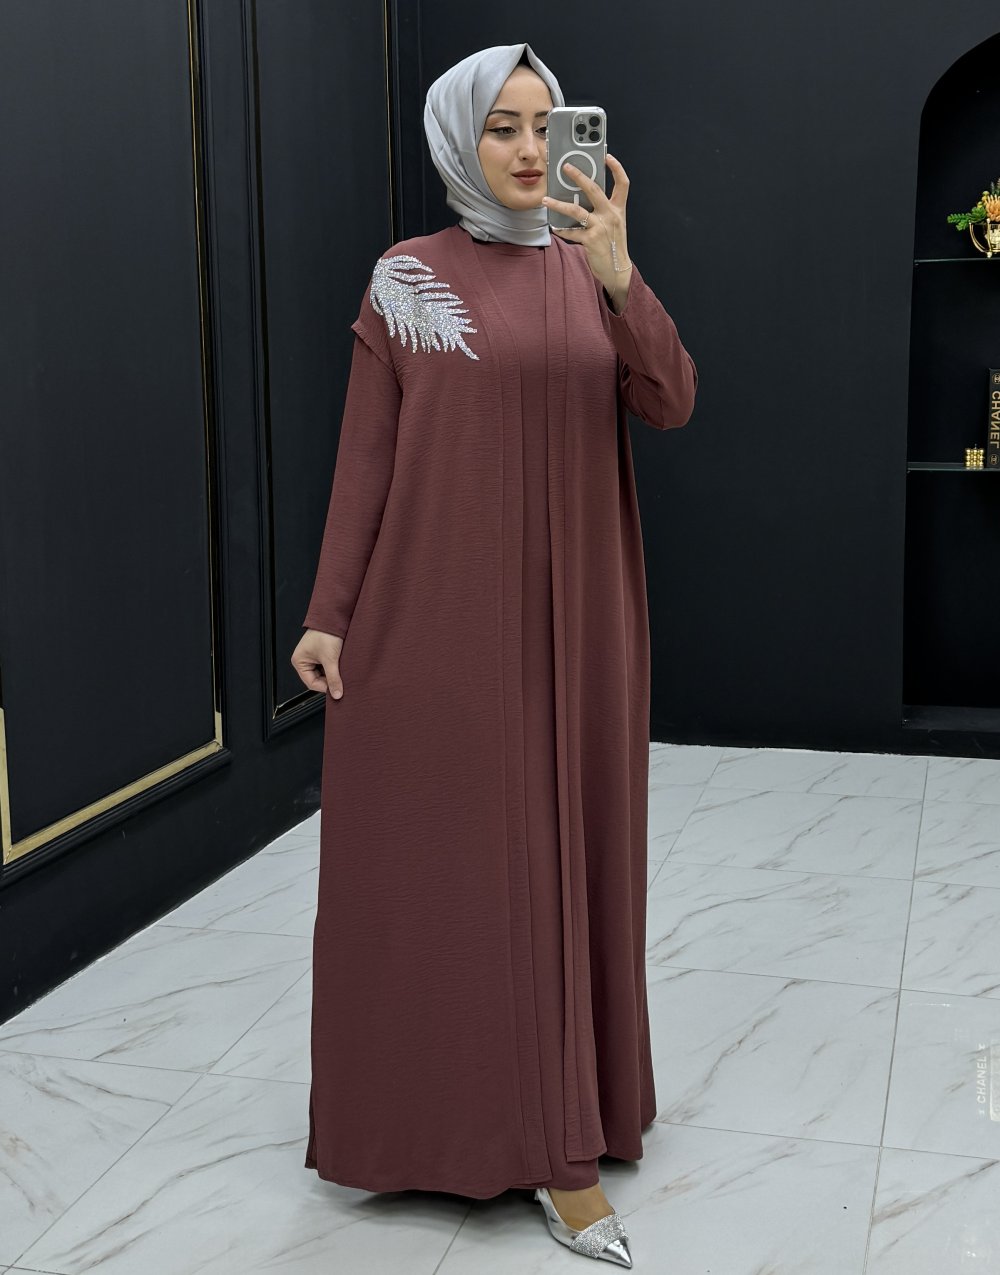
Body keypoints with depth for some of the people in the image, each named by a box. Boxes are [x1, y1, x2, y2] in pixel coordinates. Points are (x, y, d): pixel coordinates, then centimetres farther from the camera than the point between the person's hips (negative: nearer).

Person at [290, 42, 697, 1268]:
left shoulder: (592, 273, 8)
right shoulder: (405, 280, 1)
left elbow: (670, 404, -8)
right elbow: (364, 457, 0)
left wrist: (618, 274, -23)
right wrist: (329, 612, -6)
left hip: (571, 615, 3)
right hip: (437, 612, -2)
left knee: (562, 851, 6)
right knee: (433, 853, 1)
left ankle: (558, 1138, 19)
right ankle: (423, 1108, 17)